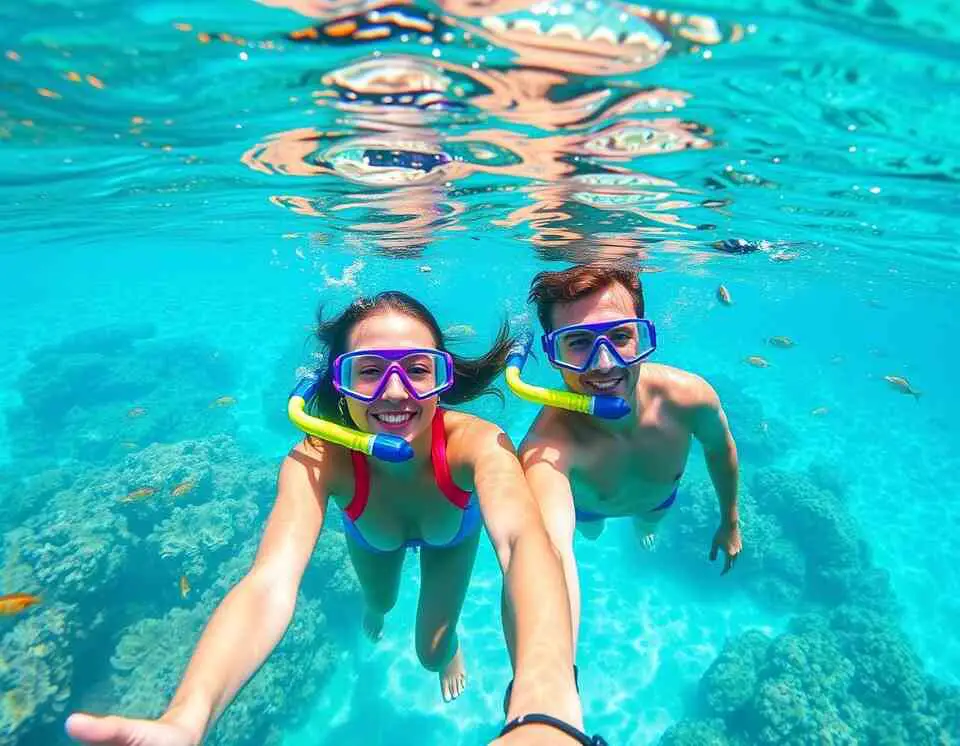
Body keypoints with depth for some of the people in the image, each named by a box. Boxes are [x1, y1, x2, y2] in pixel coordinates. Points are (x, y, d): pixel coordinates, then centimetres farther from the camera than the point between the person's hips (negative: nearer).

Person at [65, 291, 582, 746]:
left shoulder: (478, 442, -44)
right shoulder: (317, 460, -40)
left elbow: (522, 540, -61)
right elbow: (271, 582, -52)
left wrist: (545, 702, -79)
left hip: (453, 533, -1)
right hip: (371, 534, 1)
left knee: (431, 652, 7)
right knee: (379, 600, 28)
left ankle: (452, 643, 46)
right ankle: (375, 606, 68)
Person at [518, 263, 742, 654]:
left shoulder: (690, 397, -38)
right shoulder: (547, 444, -52)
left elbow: (720, 448, -13)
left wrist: (730, 523, 2)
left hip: (659, 496, 3)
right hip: (583, 500, -2)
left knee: (648, 527, 37)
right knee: (590, 532, 33)